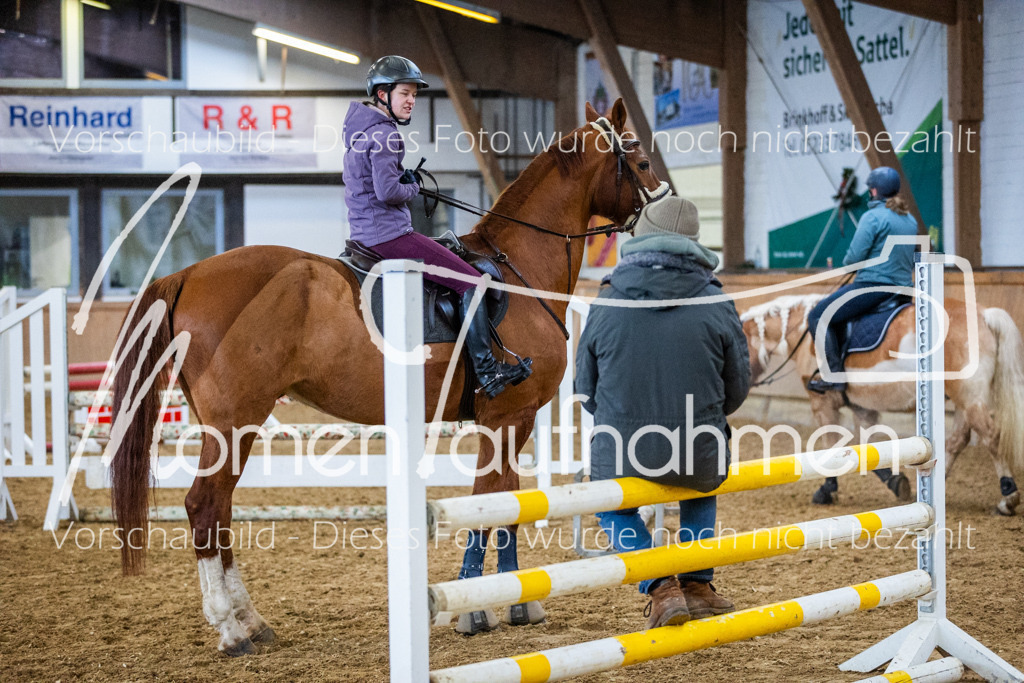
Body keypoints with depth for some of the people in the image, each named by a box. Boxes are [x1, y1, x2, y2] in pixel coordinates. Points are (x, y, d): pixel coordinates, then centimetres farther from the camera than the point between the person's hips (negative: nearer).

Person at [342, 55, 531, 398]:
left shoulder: (361, 130, 15)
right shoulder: (384, 134, -17)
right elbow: (387, 190, -26)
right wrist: (413, 189, -5)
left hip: (366, 233, 11)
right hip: (389, 233, -11)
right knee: (470, 281, -10)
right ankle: (486, 370, -11)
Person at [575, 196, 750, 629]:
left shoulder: (606, 305, -4)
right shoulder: (717, 304, -5)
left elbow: (586, 389, 6)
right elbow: (737, 387, 4)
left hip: (622, 456, -1)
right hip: (701, 458, 1)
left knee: (611, 507, 33)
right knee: (704, 481, 39)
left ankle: (660, 589, 11)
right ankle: (697, 584, 30)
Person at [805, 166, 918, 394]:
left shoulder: (873, 217, -13)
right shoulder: (911, 220, 12)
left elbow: (854, 257, -17)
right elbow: (912, 260, 20)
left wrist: (847, 262, 5)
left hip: (873, 286, -9)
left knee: (818, 316, -4)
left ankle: (834, 375, -12)